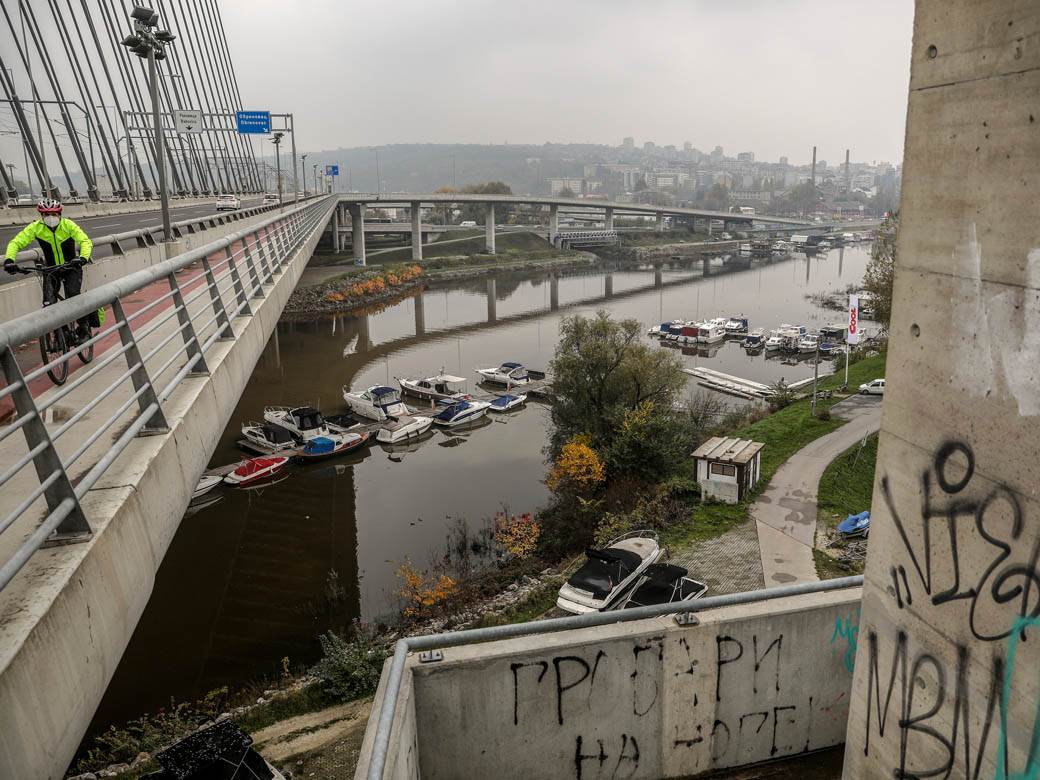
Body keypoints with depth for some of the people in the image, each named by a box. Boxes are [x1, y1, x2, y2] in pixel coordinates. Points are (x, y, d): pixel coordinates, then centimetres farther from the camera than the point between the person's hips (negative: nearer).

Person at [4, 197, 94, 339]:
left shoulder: (68, 225, -17)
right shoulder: (35, 227, -13)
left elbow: (85, 241, -26)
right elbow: (16, 242, -16)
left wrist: (83, 258, -46)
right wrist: (9, 260, -34)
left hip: (71, 267, -2)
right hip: (51, 269, 2)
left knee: (73, 297, -22)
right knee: (49, 304, -11)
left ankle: (84, 327, -1)